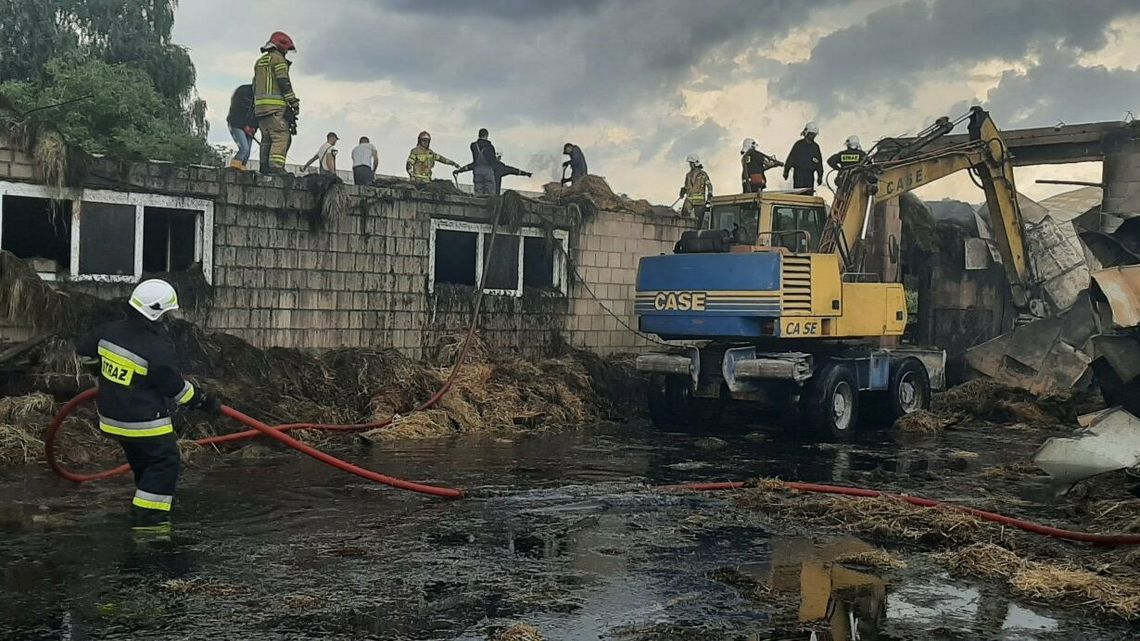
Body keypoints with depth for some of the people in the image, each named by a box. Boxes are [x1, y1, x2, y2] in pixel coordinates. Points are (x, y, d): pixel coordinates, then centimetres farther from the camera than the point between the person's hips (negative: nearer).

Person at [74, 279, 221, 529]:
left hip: (112, 415, 8)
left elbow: (83, 347, 14)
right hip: (144, 421, -8)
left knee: (141, 460, 24)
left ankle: (145, 508, 37)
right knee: (165, 461, 5)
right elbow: (176, 387, -15)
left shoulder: (109, 331, -4)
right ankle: (147, 515, 5)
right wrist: (204, 401, -2)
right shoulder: (158, 349, -25)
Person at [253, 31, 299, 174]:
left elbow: (254, 86, 23)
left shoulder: (259, 62, 24)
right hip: (276, 105, -9)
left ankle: (265, 168, 6)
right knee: (281, 136, -13)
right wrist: (294, 102, -11)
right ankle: (276, 167, -25)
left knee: (267, 138, 10)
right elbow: (284, 83, -11)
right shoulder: (278, 59, -1)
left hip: (260, 105, 9)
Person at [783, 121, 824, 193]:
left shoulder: (815, 147, 13)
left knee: (809, 193, 1)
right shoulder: (798, 144, 0)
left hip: (810, 175, 4)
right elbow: (790, 158, -2)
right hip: (798, 173, -4)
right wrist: (786, 171, -5)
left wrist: (820, 176, 13)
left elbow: (819, 162, 17)